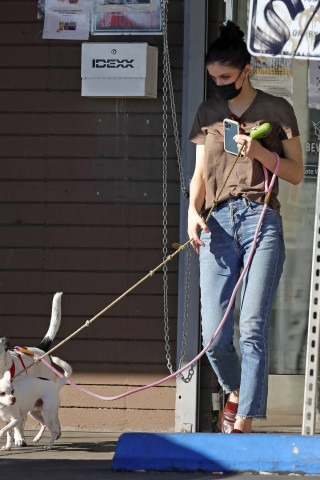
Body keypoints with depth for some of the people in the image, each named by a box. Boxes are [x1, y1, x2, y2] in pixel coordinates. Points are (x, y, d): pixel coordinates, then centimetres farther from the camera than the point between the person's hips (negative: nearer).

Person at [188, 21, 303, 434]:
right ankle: (236, 392, 26)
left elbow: (296, 173, 8)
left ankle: (244, 424, -15)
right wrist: (193, 209, -1)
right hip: (218, 225, 3)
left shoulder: (276, 110, 8)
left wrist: (260, 152, -9)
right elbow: (200, 172, 19)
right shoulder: (208, 113, 18)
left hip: (261, 219, -3)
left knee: (252, 328, -14)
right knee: (214, 337, -4)